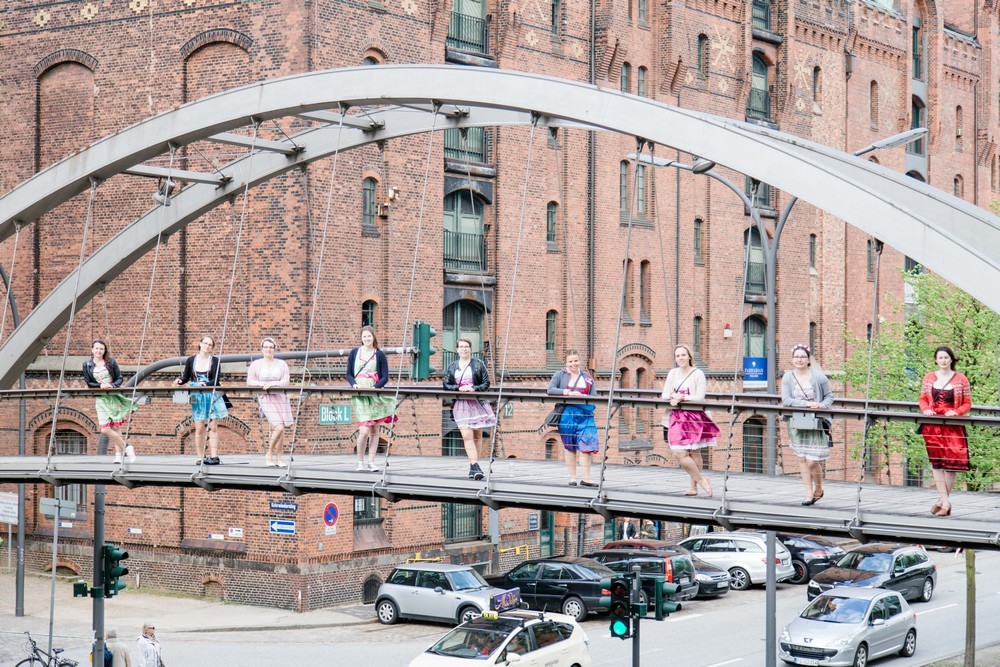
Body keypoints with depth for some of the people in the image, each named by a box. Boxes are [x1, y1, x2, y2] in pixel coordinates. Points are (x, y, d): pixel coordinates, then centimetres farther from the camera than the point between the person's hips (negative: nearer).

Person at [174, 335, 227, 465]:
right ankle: (200, 458, 2)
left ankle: (214, 456, -5)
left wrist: (206, 384, -25)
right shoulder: (191, 360, 6)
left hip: (212, 396, -1)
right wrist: (180, 381, -8)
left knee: (213, 427, -3)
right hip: (197, 398, 1)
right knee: (199, 429, -1)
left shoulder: (214, 361, 1)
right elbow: (186, 377, 13)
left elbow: (216, 380, -7)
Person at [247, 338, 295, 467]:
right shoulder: (256, 364, 6)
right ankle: (269, 454, -2)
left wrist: (272, 384, -15)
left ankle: (278, 458, 12)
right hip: (265, 398, -3)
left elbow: (285, 381, 1)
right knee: (278, 427, -18)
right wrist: (262, 384, -11)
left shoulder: (281, 364, 9)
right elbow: (249, 381, 5)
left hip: (280, 397, 3)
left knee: (281, 429, 2)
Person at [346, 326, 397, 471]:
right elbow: (349, 374, 9)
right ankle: (360, 461, 4)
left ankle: (371, 462, 10)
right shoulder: (354, 353, 6)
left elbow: (385, 377, 3)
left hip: (376, 395, 2)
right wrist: (354, 384, -11)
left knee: (375, 429, 3)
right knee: (364, 430, -12)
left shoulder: (380, 355, 4)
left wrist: (374, 387, -14)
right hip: (360, 396, -1)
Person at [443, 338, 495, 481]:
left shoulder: (479, 364, 5)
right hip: (460, 404, 0)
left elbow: (486, 383, 2)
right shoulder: (452, 366, 11)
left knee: (477, 436, 4)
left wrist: (474, 388, -14)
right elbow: (446, 385, 8)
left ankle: (473, 466, 14)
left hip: (477, 403, 0)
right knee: (467, 436, -13)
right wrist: (459, 388, -10)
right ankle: (475, 466, -18)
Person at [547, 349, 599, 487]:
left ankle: (585, 478, -9)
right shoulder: (560, 375, 7)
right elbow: (550, 390, -7)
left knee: (586, 444, -9)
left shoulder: (587, 377, 15)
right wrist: (568, 392, -18)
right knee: (569, 446, 3)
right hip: (567, 414, -2)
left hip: (585, 414, 2)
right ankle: (572, 477, 9)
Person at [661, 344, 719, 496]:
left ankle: (693, 486, 13)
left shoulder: (698, 374, -3)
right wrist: (673, 396, -11)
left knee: (694, 453, 2)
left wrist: (681, 397, -15)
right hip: (676, 417, 4)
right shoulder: (673, 373, 12)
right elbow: (664, 395, 10)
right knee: (679, 453, -6)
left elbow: (700, 397, -10)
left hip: (694, 417, -4)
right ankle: (700, 479, 11)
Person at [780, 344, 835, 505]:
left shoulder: (818, 376, -5)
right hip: (797, 424, 3)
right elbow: (785, 400, -10)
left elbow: (829, 396, 5)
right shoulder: (788, 377, 0)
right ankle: (809, 493, 18)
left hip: (815, 424, -3)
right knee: (802, 459, 6)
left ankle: (818, 490, 19)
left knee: (812, 461, -6)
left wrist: (822, 406, -16)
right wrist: (806, 403, -20)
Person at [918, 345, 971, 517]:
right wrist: (926, 409, -8)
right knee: (936, 461, -2)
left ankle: (943, 499, 6)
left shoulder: (961, 379, 3)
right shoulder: (929, 378, 10)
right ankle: (945, 501, -2)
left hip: (953, 425, -2)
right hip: (932, 424, 2)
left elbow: (967, 403, 5)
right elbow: (923, 398, 12)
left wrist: (956, 412, -13)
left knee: (952, 461, -6)